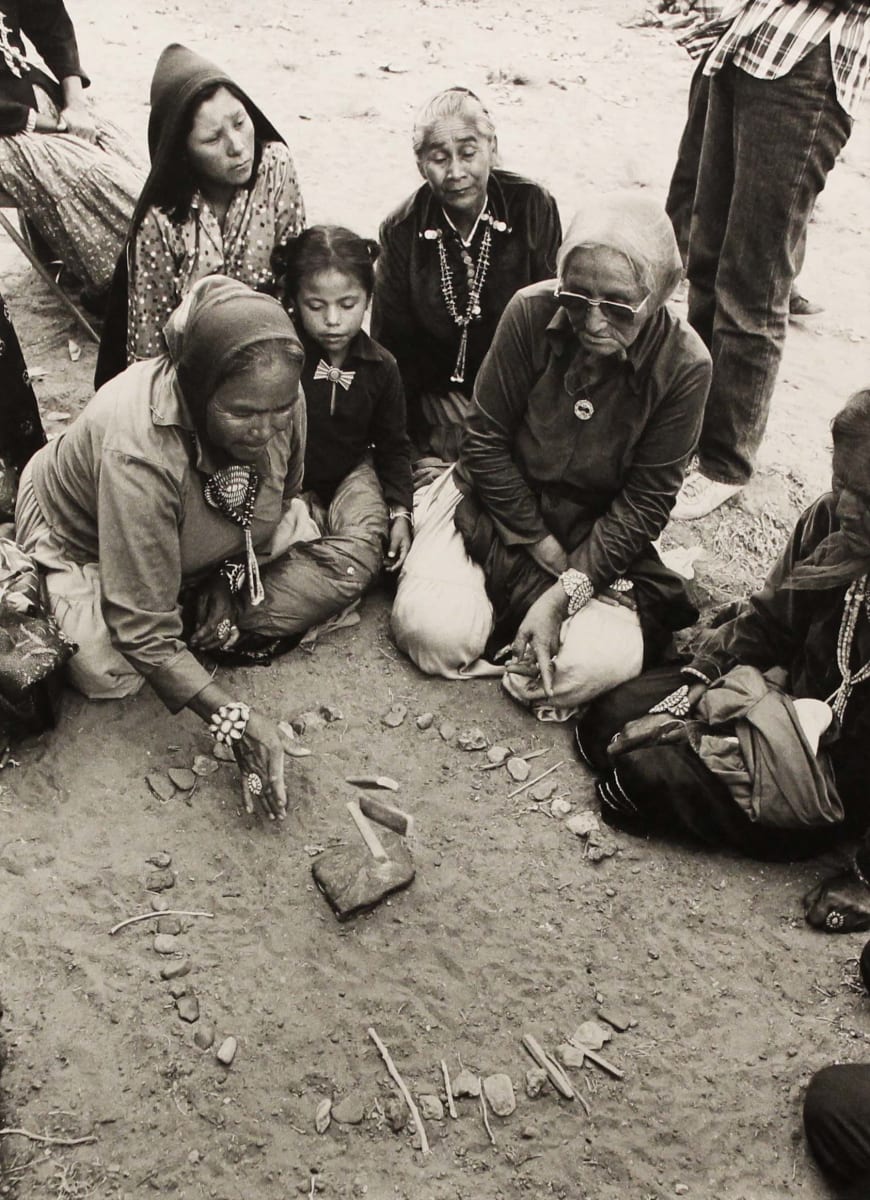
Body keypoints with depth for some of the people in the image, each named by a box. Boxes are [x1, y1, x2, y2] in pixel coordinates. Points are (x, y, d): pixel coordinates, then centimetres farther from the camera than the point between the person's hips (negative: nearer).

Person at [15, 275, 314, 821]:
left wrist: (229, 580, -15)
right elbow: (144, 628, -39)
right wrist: (233, 719, -42)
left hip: (201, 537, 5)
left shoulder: (280, 399, -28)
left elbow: (284, 495, -3)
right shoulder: (139, 453, -44)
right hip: (81, 538, -4)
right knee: (108, 672, -23)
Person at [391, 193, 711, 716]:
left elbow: (645, 503, -12)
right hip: (499, 503, 0)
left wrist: (565, 593, -21)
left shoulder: (684, 365, -16)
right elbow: (486, 440, -8)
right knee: (433, 631, -21)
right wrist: (542, 547, -11)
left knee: (598, 664, -23)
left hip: (598, 534, 0)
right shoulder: (532, 312, -16)